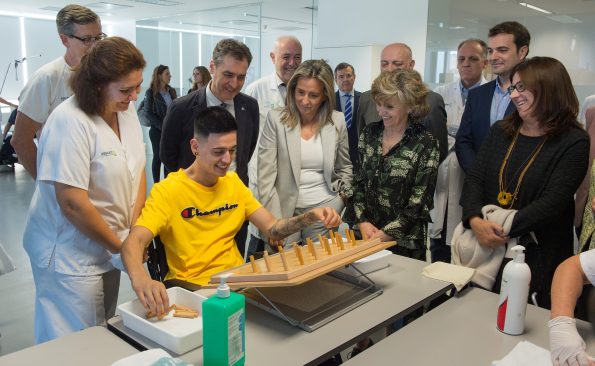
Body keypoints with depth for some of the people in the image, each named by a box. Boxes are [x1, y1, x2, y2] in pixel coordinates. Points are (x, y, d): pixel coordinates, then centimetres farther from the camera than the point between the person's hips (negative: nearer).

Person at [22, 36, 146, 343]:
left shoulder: (127, 111, -1)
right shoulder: (70, 122, -23)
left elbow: (137, 172, 3)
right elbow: (73, 203, -25)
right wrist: (121, 246, -14)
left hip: (109, 247, 7)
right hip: (69, 254, -7)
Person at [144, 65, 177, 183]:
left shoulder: (172, 91, 7)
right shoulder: (151, 92, -6)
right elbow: (149, 113, -8)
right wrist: (163, 126, -14)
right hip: (157, 131, -4)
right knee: (158, 157, 5)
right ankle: (156, 184, 14)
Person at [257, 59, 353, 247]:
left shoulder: (337, 121, 0)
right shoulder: (276, 119, -7)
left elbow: (345, 167, 15)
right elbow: (265, 174, -9)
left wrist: (344, 196, 4)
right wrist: (274, 223, -12)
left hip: (325, 209, 2)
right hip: (285, 210, -1)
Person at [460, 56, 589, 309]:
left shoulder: (573, 141, -7)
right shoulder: (500, 131, 8)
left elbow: (553, 201, -16)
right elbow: (474, 179, 0)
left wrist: (504, 230, -23)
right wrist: (476, 221, -18)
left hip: (538, 256, -3)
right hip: (485, 248, 4)